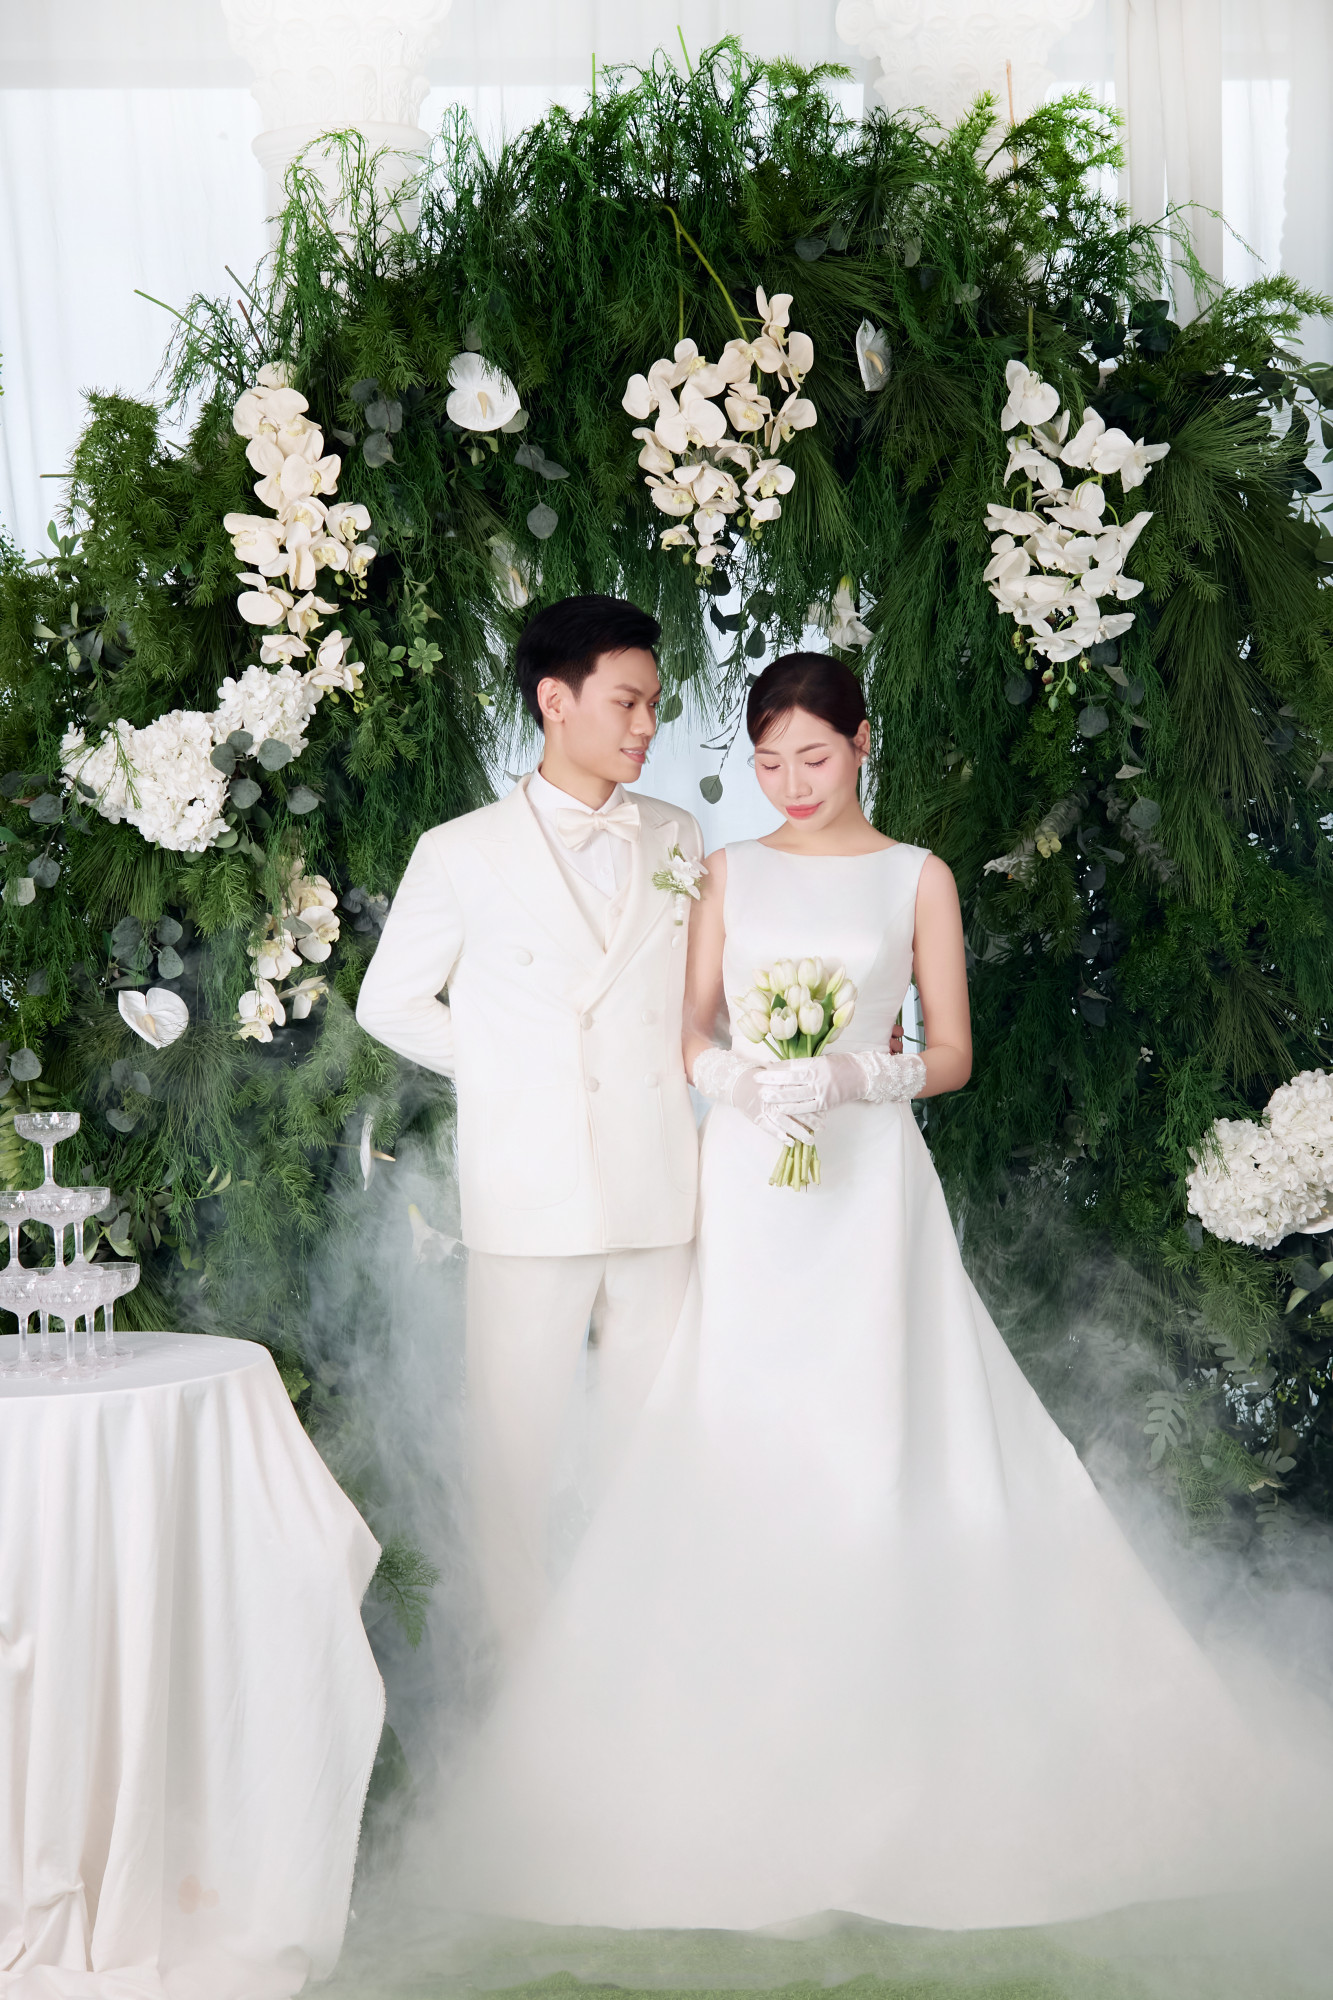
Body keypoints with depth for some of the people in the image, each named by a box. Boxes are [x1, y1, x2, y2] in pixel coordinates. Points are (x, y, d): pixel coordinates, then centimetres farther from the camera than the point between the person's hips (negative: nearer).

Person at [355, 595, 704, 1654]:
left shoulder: (679, 840, 10)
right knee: (516, 1436, 2)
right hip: (528, 1195, -2)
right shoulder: (463, 853, 0)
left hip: (657, 1192, 3)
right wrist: (503, 1068, 4)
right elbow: (390, 1002, 9)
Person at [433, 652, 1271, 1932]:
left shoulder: (917, 878, 6)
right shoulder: (732, 873, 11)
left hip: (869, 1175, -1)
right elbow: (690, 1029, 9)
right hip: (749, 1180, 2)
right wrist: (739, 1077, -12)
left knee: (875, 1428, -6)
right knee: (740, 1432, -4)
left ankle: (884, 1709, 3)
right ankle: (747, 1714, 1)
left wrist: (860, 1075, -14)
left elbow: (952, 1054, 4)